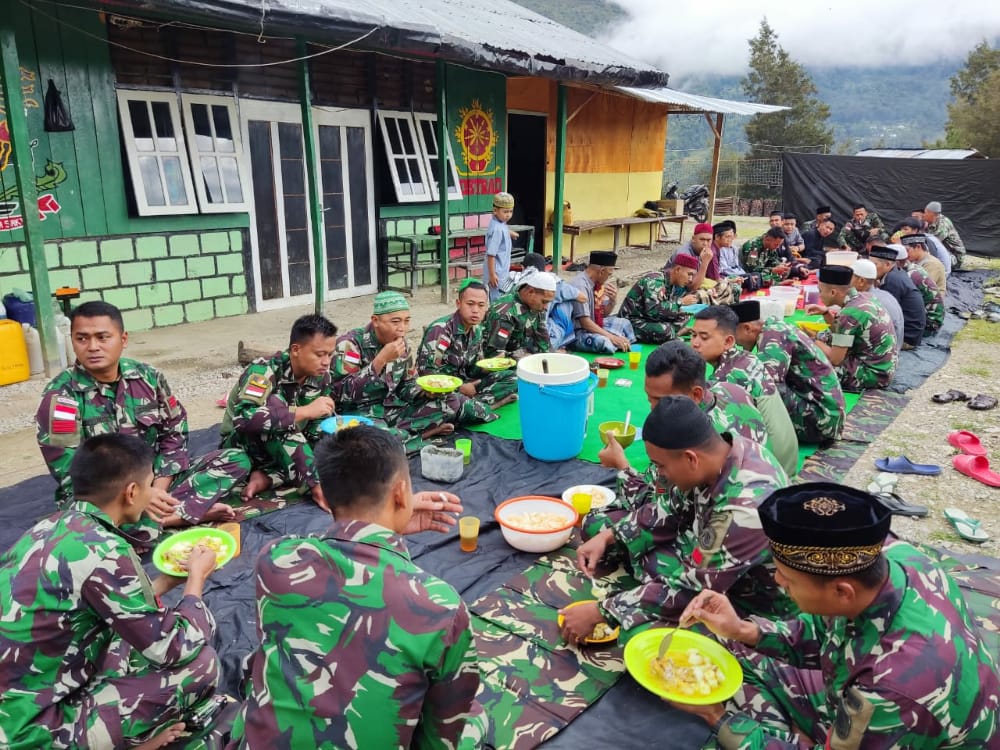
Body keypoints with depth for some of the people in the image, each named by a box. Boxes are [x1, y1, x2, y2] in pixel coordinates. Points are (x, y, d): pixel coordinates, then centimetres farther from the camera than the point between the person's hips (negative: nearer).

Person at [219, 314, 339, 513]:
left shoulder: (322, 378, -9)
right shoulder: (265, 370, -26)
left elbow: (317, 432, -6)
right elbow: (243, 419, -42)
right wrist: (304, 411, -41)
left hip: (283, 448, 6)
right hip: (240, 445, -5)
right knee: (275, 402, -34)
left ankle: (266, 478, -20)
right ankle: (314, 487, -35)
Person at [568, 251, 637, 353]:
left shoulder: (597, 283, 3)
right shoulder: (580, 285, -23)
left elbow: (603, 314, 14)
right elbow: (585, 322, -26)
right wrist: (612, 337, -23)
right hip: (578, 333, -10)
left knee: (624, 323, 21)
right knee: (604, 342, -34)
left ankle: (628, 347, 4)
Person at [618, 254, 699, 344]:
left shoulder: (670, 281, 4)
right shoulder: (655, 280, -23)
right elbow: (653, 310, -34)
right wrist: (681, 302, -25)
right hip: (633, 322, -9)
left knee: (683, 316, -1)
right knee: (664, 331, -34)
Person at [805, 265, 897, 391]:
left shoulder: (850, 313, -24)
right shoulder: (863, 297, 1)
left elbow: (835, 359, -20)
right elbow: (841, 330, 17)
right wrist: (825, 312, 4)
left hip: (872, 374, -9)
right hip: (884, 367, 9)